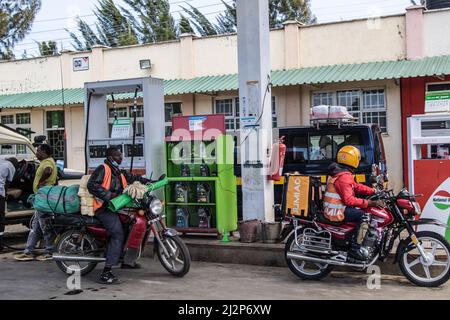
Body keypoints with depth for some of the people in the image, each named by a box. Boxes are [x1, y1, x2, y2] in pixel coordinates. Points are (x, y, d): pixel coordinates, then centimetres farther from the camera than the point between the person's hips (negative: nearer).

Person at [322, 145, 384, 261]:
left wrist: (374, 191, 10)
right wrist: (370, 203, -26)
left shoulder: (341, 173, 14)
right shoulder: (344, 176, -19)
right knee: (364, 216, -20)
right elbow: (349, 200, -26)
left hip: (333, 208, 11)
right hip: (337, 212, -11)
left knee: (360, 210, 20)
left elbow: (356, 186, 19)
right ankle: (355, 248, -18)